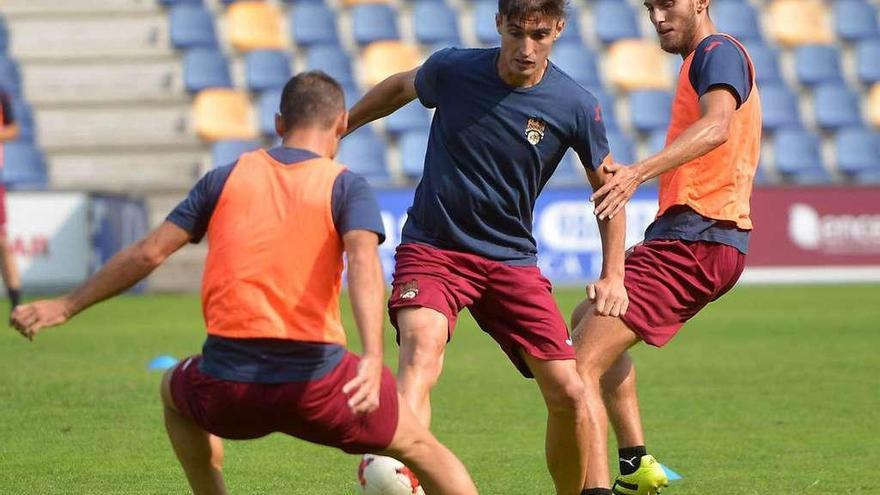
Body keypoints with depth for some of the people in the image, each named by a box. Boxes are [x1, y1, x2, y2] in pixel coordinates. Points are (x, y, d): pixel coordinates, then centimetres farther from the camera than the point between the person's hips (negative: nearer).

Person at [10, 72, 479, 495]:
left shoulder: (226, 179, 10)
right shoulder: (346, 186, 3)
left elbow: (148, 253, 10)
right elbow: (363, 262, -16)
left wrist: (65, 306, 19)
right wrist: (372, 359, -29)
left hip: (227, 389, 2)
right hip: (314, 382, -2)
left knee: (175, 389, 37)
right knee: (420, 446, 17)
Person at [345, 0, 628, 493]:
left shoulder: (576, 106, -8)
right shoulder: (452, 69, -9)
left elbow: (607, 185, 8)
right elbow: (400, 88, 15)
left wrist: (613, 276, 0)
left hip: (512, 259, 2)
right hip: (432, 249, -2)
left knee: (569, 393, -6)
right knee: (421, 352, -31)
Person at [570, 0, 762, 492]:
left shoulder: (719, 52, -9)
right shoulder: (704, 61, 23)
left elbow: (717, 126, -28)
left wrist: (639, 172, -40)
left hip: (693, 241, -11)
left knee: (580, 366, -18)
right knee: (587, 320, 31)